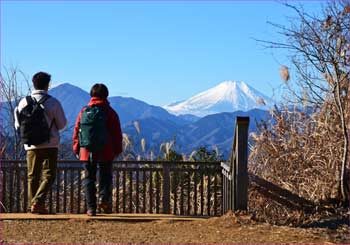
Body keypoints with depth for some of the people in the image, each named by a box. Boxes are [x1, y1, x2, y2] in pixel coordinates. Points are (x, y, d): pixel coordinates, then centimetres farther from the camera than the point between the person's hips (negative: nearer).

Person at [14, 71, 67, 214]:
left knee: (33, 176, 12)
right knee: (49, 175, 1)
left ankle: (33, 205, 11)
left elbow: (18, 125, 5)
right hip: (49, 145, -3)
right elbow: (62, 124, -1)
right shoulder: (53, 103, -7)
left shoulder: (23, 102, 1)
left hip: (30, 146, 3)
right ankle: (37, 202, -14)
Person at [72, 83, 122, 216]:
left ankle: (91, 207, 2)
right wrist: (117, 150, 8)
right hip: (105, 153, -2)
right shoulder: (110, 112, 0)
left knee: (89, 178, 7)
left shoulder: (83, 111, 6)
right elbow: (117, 133, 0)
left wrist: (76, 150, 15)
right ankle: (104, 198, -16)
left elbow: (76, 131, 7)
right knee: (105, 177, 8)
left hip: (87, 152, 2)